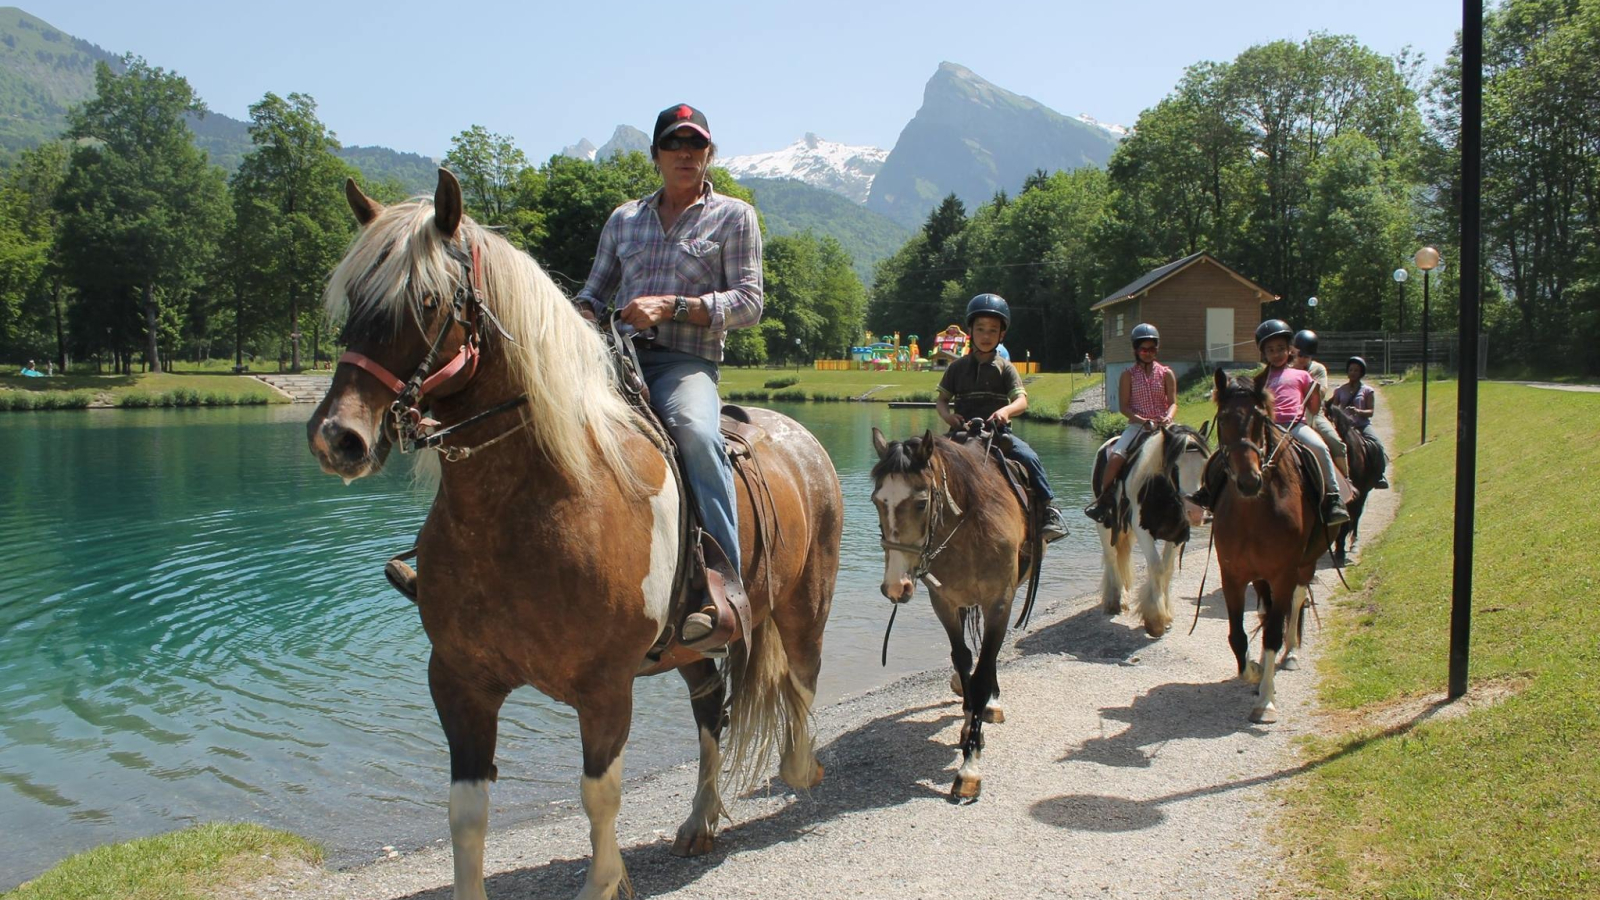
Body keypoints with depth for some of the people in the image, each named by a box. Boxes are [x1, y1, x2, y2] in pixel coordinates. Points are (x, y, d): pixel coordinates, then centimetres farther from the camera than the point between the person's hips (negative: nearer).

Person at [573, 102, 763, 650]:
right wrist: (582, 317, -1)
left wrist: (671, 306, -14)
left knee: (695, 430, -37)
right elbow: (595, 291, 24)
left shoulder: (733, 216, 9)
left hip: (686, 362, -5)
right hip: (617, 355, 5)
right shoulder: (624, 219, 21)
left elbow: (749, 303, -1)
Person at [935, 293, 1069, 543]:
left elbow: (1022, 400, -6)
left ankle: (1049, 509, -10)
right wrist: (947, 415, -12)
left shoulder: (1004, 368, 4)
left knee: (1029, 458, -23)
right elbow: (941, 399, 11)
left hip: (997, 431, -1)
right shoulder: (957, 367, 9)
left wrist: (1007, 410, -28)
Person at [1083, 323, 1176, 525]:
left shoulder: (1166, 374, 9)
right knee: (1116, 455, -25)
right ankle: (1102, 500, -13)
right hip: (1137, 425, -1)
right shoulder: (1128, 375, 5)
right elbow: (1123, 406, -2)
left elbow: (1173, 403, 3)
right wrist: (1140, 419, -20)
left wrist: (1169, 417, -20)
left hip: (1163, 426, 1)